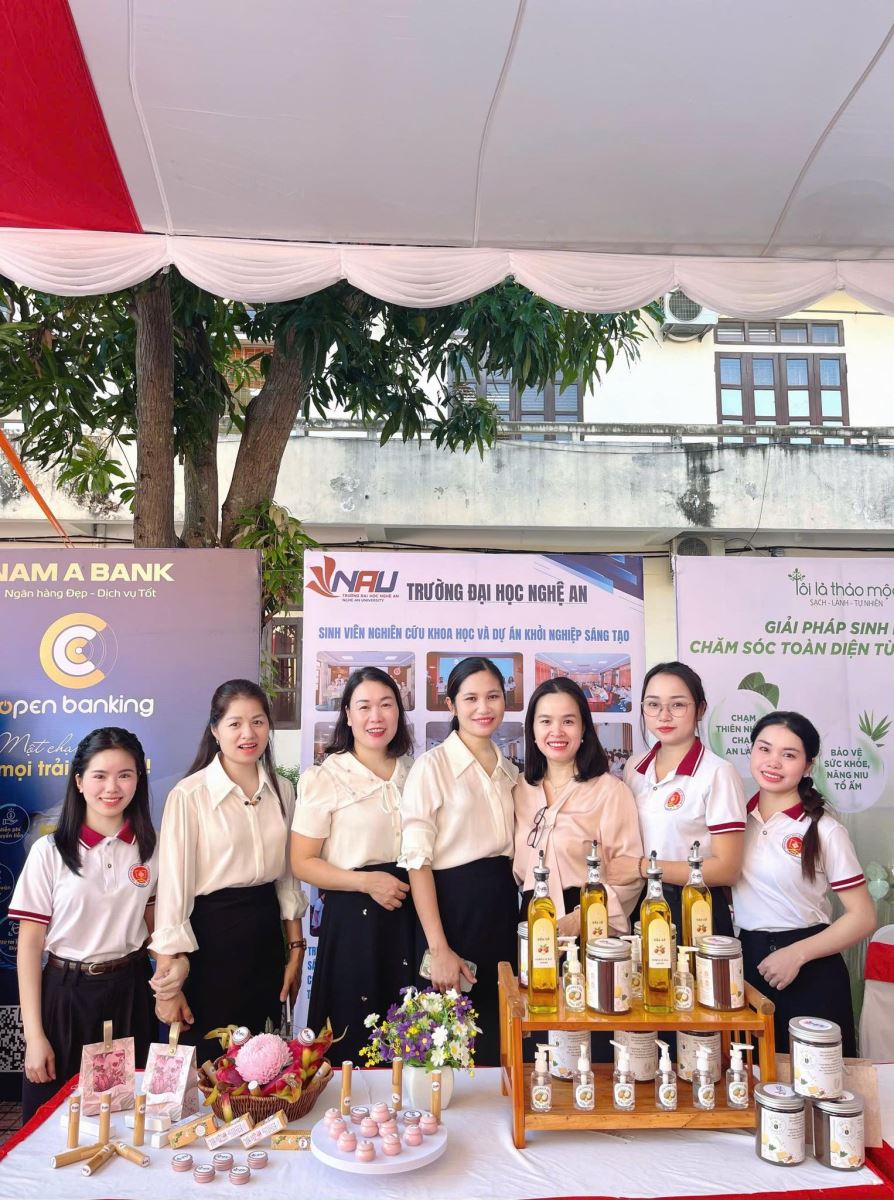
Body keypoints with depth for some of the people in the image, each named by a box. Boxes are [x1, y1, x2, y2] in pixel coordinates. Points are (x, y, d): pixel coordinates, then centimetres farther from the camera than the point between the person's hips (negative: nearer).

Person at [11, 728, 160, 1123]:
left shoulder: (150, 848, -2)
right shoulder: (50, 851, -10)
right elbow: (29, 942, -7)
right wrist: (34, 1035, -8)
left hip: (130, 992, 2)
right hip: (66, 994, -2)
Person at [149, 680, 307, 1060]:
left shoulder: (281, 790, 2)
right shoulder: (189, 795, -14)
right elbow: (173, 886, -12)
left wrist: (295, 948, 10)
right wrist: (169, 979, -10)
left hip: (265, 932, 5)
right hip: (210, 933, -5)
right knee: (208, 1062, 9)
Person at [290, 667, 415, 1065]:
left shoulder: (413, 774, 8)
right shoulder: (323, 778, -6)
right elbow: (302, 863, -6)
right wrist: (366, 882, -17)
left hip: (410, 913, 4)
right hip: (353, 916, -4)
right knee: (353, 1036, 3)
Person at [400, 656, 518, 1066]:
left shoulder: (510, 771, 10)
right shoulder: (431, 766, -9)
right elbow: (417, 862, -12)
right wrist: (438, 948, -16)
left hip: (503, 909, 6)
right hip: (453, 909, -6)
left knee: (497, 1046, 14)